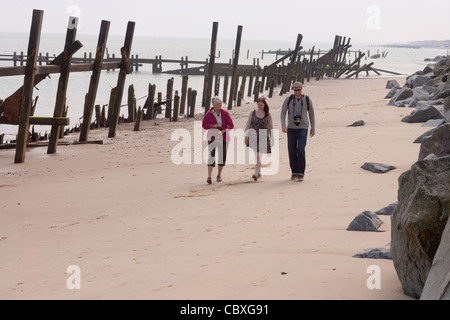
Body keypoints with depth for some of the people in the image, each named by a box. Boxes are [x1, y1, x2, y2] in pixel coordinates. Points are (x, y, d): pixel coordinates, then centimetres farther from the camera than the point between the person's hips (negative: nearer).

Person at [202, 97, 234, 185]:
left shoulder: (225, 113, 0)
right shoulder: (209, 114, -3)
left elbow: (231, 125, 1)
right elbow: (204, 125, 2)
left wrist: (224, 130, -16)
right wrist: (212, 125, -14)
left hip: (223, 137, 2)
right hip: (212, 137, -2)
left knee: (222, 156, 7)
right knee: (211, 156, -11)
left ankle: (219, 175, 23)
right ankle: (209, 177, -16)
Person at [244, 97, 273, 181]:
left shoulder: (268, 115, 3)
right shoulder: (252, 113, 6)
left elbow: (270, 127, 8)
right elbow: (248, 125, 9)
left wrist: (271, 139, 7)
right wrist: (246, 135, 1)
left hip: (263, 137, -1)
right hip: (254, 136, 1)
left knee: (258, 156, -10)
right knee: (257, 155, 1)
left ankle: (256, 174, -15)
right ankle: (259, 172, 17)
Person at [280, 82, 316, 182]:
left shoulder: (307, 100, -2)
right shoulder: (288, 99, -1)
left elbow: (311, 114, 7)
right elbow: (283, 113, -6)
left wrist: (313, 129, 7)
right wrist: (283, 125, -23)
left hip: (303, 128, -2)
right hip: (291, 128, 2)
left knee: (300, 149, -17)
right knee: (292, 151, 2)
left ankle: (301, 173, -10)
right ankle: (294, 173, 16)